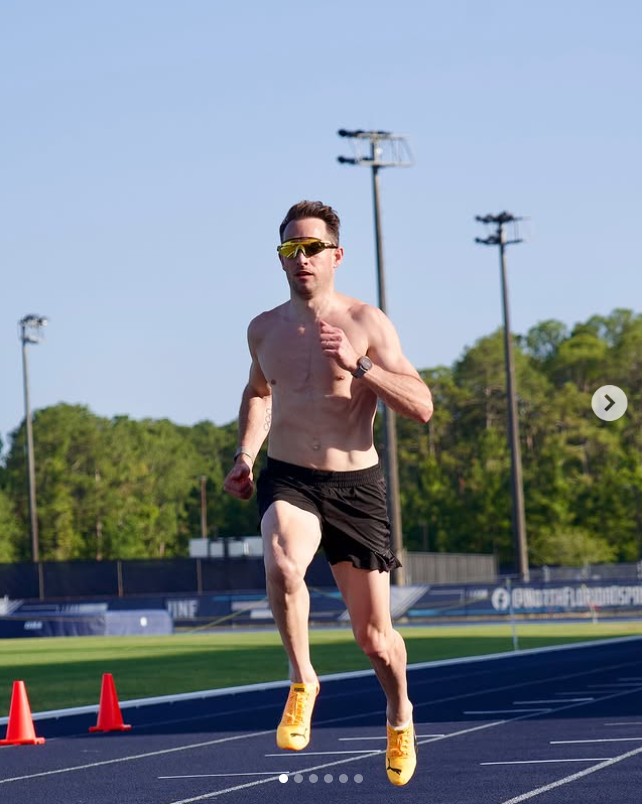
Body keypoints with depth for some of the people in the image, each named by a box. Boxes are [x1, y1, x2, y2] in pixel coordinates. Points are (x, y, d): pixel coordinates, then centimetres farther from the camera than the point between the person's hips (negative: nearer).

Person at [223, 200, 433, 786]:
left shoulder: (366, 323, -5)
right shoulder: (264, 329, 7)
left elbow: (422, 407, -11)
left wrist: (357, 365, -23)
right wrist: (245, 457, 15)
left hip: (355, 486, -1)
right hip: (288, 480, 2)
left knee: (374, 636, 5)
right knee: (282, 564, -34)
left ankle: (399, 715, 37)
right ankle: (302, 681, -13)